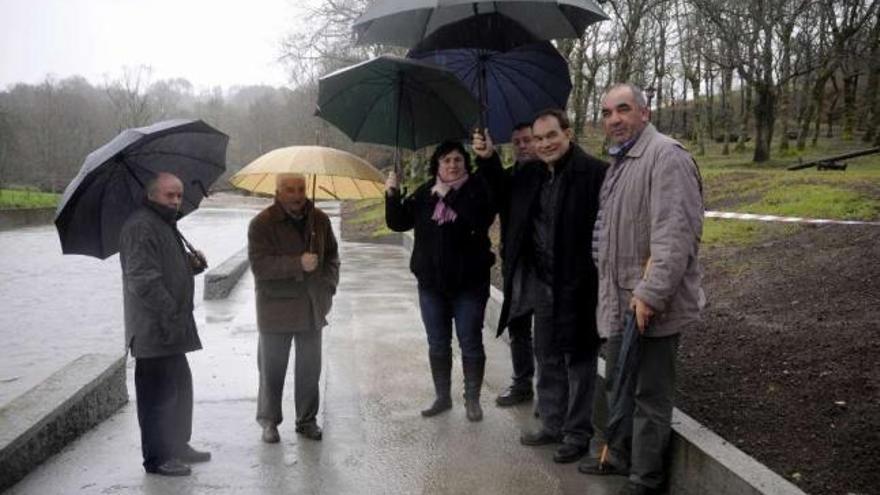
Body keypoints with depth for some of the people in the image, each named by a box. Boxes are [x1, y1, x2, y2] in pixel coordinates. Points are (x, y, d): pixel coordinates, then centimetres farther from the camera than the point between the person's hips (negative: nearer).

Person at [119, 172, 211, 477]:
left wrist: (192, 263, 6)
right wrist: (171, 316, -23)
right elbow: (144, 280, -23)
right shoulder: (140, 226, -15)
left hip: (172, 330, 11)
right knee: (158, 393, -2)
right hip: (153, 331, -11)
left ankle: (178, 446, 33)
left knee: (180, 387, 19)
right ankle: (156, 458, 9)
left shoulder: (166, 225, 19)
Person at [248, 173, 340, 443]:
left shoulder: (319, 220, 6)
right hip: (276, 307, -4)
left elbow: (332, 256, 16)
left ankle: (307, 420, 25)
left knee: (310, 368, 11)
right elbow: (259, 265, -17)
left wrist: (328, 287, 5)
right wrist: (298, 264, -24)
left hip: (312, 307, 4)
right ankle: (269, 421, 22)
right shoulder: (262, 223, -9)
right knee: (272, 368, 6)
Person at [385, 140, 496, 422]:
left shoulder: (477, 189, -6)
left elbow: (482, 219, -24)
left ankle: (472, 400, 20)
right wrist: (392, 195, -12)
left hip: (469, 283, -4)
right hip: (431, 283, 4)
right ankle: (442, 397, 29)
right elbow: (398, 222, 3)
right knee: (437, 344, 14)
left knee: (470, 343, 5)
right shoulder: (425, 194, 5)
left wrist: (450, 196, -25)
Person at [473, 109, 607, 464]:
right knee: (547, 360, 19)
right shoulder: (531, 175, 8)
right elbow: (506, 198, 26)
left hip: (578, 288, -7)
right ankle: (552, 426, 36)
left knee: (579, 361, 8)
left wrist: (600, 279, -24)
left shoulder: (594, 172, -15)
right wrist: (488, 160, 13)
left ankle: (578, 434, 24)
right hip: (542, 286, 8)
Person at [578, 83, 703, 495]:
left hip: (650, 304, -10)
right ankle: (620, 457, 39)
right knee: (618, 385, 21)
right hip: (621, 301, 10)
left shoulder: (665, 156, -15)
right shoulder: (619, 162, 17)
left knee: (650, 395, 2)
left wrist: (651, 293, -27)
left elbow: (675, 232, -24)